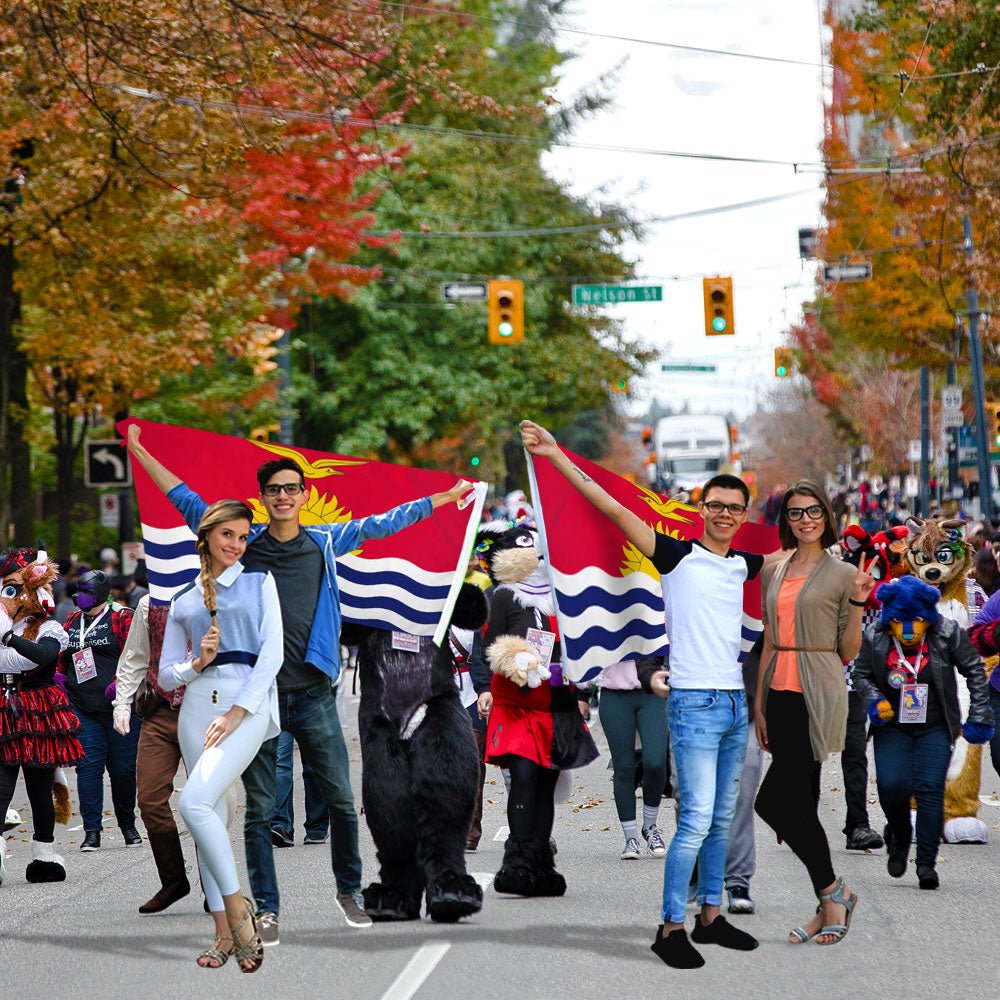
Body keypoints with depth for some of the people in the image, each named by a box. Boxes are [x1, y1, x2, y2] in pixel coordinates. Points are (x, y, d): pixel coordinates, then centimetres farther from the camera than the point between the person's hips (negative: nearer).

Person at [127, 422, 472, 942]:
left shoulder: (326, 542, 8)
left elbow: (381, 524, 15)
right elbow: (189, 503, 11)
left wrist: (446, 497, 19)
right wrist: (140, 452, 12)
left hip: (312, 694, 1)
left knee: (342, 801, 1)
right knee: (259, 811, 1)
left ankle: (349, 890, 20)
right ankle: (266, 910, 7)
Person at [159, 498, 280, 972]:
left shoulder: (259, 582, 8)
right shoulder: (184, 601, 17)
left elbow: (272, 652, -3)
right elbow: (166, 676, 18)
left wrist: (237, 712, -12)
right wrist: (196, 664, -5)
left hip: (248, 703, -4)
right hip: (198, 703, 4)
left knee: (195, 802, -23)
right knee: (211, 815, 1)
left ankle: (236, 905, -12)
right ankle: (225, 932, 6)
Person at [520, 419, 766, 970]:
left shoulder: (743, 565, 12)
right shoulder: (677, 556, -3)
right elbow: (613, 509, -8)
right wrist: (556, 455, -11)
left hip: (734, 703, 6)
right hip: (694, 702, -6)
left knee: (722, 819, 12)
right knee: (697, 818, -13)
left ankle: (710, 917, 20)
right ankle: (671, 928, -8)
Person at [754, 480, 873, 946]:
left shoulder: (842, 574, -2)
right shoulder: (773, 573, 13)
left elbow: (848, 652, -1)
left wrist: (858, 601, -13)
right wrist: (759, 704, 12)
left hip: (817, 696, -6)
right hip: (781, 693, 6)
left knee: (773, 800, -14)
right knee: (801, 802, 6)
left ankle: (833, 891, -1)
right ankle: (829, 905, 13)